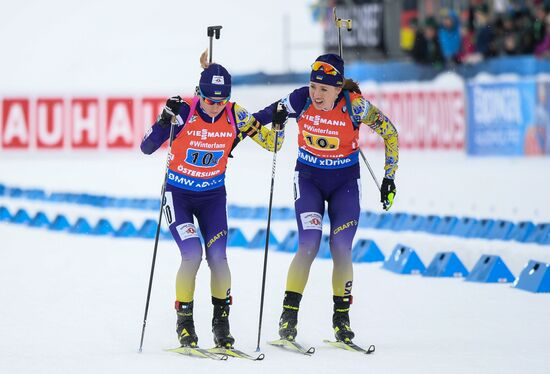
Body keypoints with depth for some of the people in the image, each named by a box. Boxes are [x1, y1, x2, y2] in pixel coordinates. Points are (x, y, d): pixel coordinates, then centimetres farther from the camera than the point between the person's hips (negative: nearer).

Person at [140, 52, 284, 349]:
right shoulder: (183, 112, -19)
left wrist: (277, 124, -24)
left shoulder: (235, 116, -12)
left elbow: (272, 144, -3)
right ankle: (184, 322, -3)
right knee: (192, 253, -18)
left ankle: (221, 321, 7)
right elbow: (147, 148, -19)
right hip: (178, 194, -2)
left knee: (217, 257, -10)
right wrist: (164, 121, -34)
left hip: (212, 195, 2)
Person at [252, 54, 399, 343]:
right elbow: (264, 116, 1)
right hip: (308, 178, 0)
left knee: (341, 249, -7)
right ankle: (288, 316, -7)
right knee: (309, 245, -16)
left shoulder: (355, 106, -21)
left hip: (345, 181, 0)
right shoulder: (300, 99, -18)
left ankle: (341, 317, 10)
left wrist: (389, 178, -9)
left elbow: (390, 133, -9)